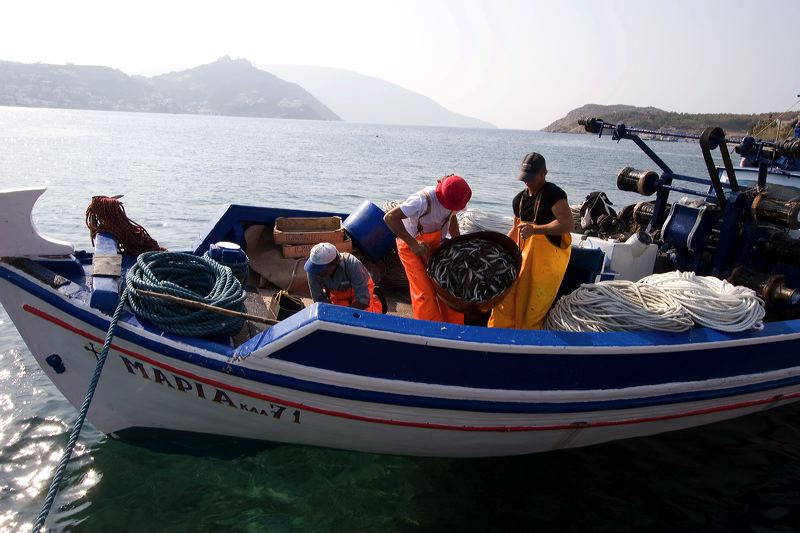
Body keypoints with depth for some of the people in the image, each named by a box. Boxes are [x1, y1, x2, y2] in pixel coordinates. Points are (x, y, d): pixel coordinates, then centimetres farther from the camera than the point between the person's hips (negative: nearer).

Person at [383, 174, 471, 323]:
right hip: (411, 246, -6)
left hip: (435, 244, 6)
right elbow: (390, 218, -37)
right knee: (425, 294, -9)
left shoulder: (453, 198, -15)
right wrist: (414, 244, -35)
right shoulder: (424, 201, -35)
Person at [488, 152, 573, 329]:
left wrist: (534, 229, -30)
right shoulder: (519, 200, 10)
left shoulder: (554, 194, -13)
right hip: (523, 254, 7)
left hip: (548, 257, -7)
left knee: (533, 305, 0)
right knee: (507, 296, 7)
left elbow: (567, 224, -25)